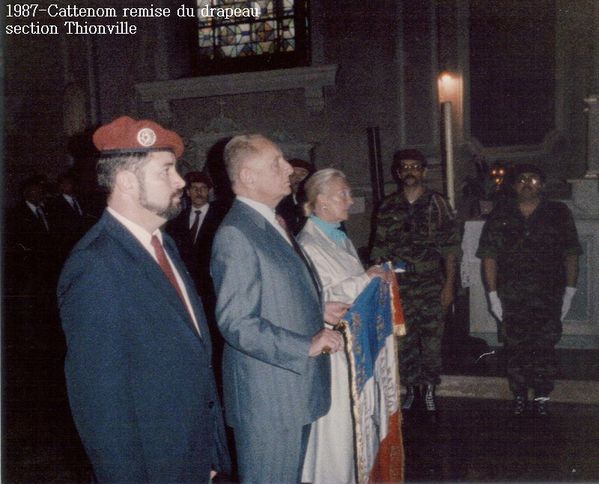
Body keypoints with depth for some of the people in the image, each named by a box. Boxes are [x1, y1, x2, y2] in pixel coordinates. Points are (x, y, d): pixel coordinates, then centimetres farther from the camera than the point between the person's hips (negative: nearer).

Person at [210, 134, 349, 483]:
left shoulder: (272, 223, 11)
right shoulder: (236, 235, -20)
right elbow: (236, 322, -25)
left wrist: (318, 311, 9)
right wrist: (308, 346, -23)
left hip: (297, 387, 9)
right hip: (267, 396, -9)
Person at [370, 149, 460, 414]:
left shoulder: (437, 203, 2)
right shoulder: (388, 207, 6)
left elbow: (450, 248, 0)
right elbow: (379, 250, 9)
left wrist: (449, 284, -5)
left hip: (432, 285, -1)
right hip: (399, 286, 1)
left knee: (431, 338, 3)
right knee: (403, 340, 3)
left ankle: (429, 387, 20)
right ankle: (411, 388, 20)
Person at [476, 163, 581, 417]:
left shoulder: (559, 213, 4)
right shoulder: (500, 216, 5)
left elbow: (571, 254, 5)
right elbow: (489, 256, 2)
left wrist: (570, 290, -1)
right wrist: (493, 294, -2)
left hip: (549, 298, 0)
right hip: (511, 299, 1)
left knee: (545, 348, 3)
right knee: (515, 349, 7)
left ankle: (542, 396, 19)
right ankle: (519, 396, 22)